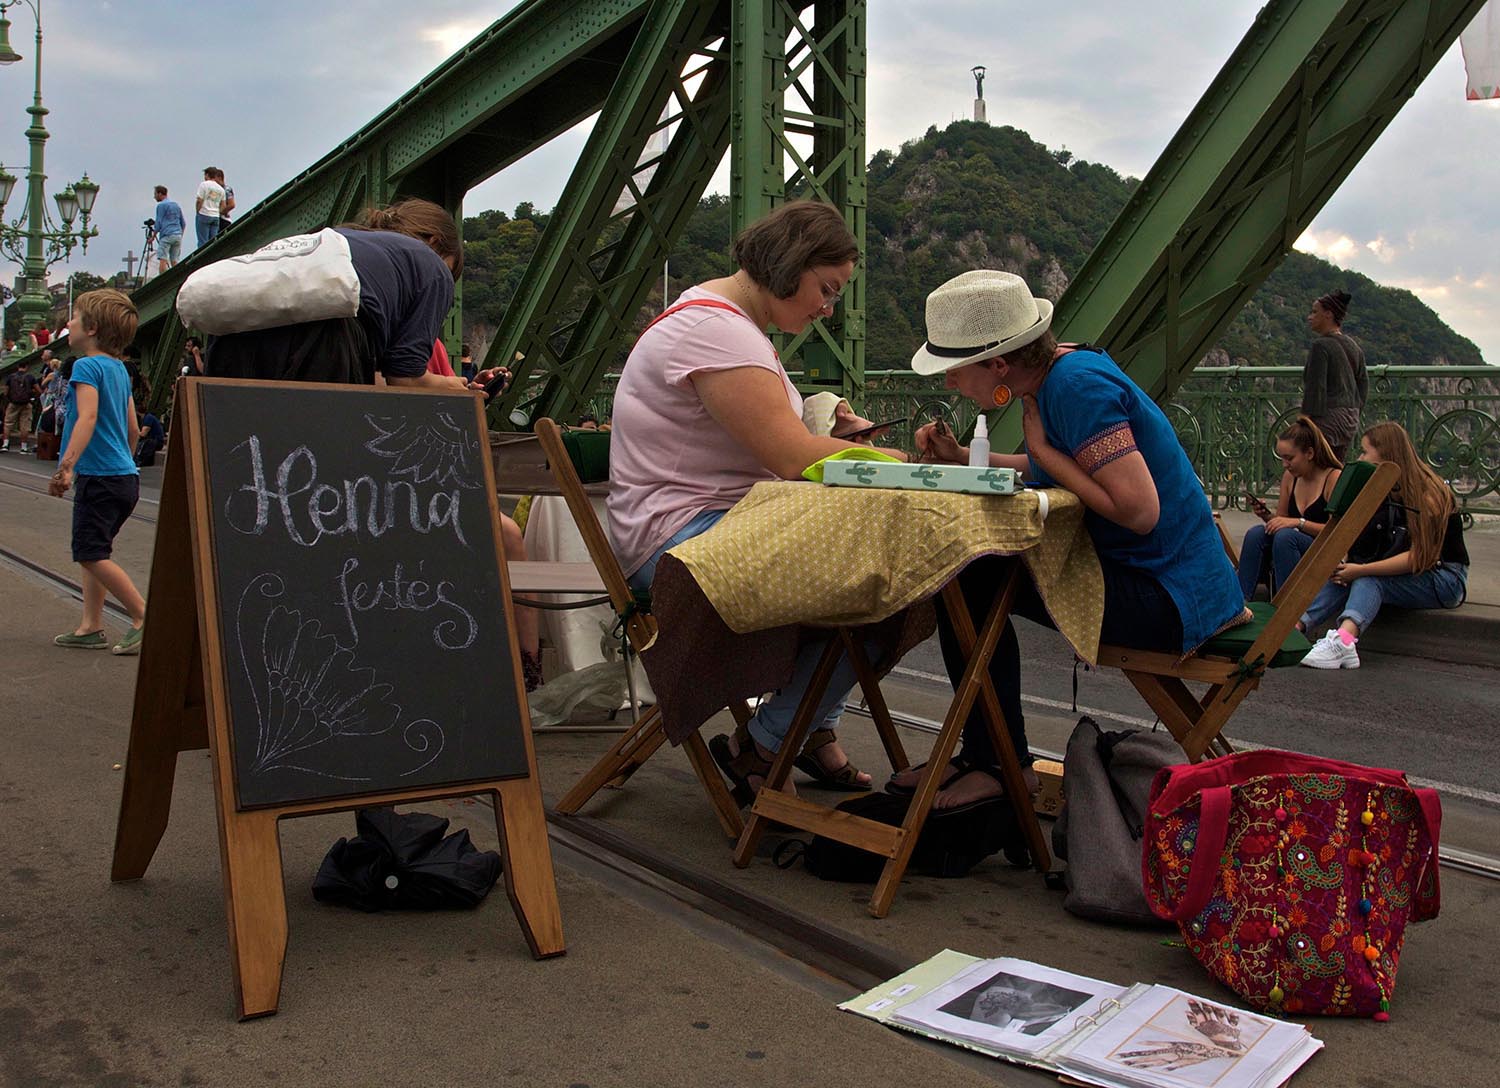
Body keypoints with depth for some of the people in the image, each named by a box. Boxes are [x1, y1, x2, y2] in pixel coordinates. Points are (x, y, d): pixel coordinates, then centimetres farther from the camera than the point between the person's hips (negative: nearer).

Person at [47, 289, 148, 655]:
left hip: (99, 475, -9)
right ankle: (90, 626, 15)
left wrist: (66, 467, -31)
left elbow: (87, 418, -25)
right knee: (92, 552, 14)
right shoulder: (120, 369, 15)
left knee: (91, 554, -6)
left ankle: (144, 616, -6)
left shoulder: (87, 366, -11)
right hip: (125, 475, 9)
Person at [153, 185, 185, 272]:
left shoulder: (161, 205, -2)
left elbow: (158, 223, -5)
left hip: (166, 235, -7)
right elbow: (183, 223, 20)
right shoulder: (176, 205, 19)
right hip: (178, 235, 7)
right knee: (174, 261, 5)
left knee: (162, 260, -11)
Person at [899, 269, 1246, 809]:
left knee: (966, 578, -15)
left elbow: (1139, 510, -29)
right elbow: (1049, 469, 19)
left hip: (1168, 598, -10)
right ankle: (982, 753, 18)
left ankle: (1002, 764, 0)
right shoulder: (1058, 369, 5)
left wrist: (1040, 447, -18)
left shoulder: (1078, 385, -23)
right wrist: (962, 458, 5)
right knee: (964, 565, 12)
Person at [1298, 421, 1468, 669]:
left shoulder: (1428, 493, -15)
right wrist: (1344, 562, -18)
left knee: (1369, 579, -33)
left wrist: (1361, 569, -31)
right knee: (1342, 574, -22)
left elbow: (1420, 557, -24)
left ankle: (1344, 639, -57)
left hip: (1446, 578, -6)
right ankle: (1295, 627, -41)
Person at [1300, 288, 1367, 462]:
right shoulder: (1354, 346, 13)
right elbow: (1363, 384, 18)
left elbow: (1315, 388, -17)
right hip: (1350, 418, 9)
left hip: (1328, 417, -9)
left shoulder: (1321, 346, -13)